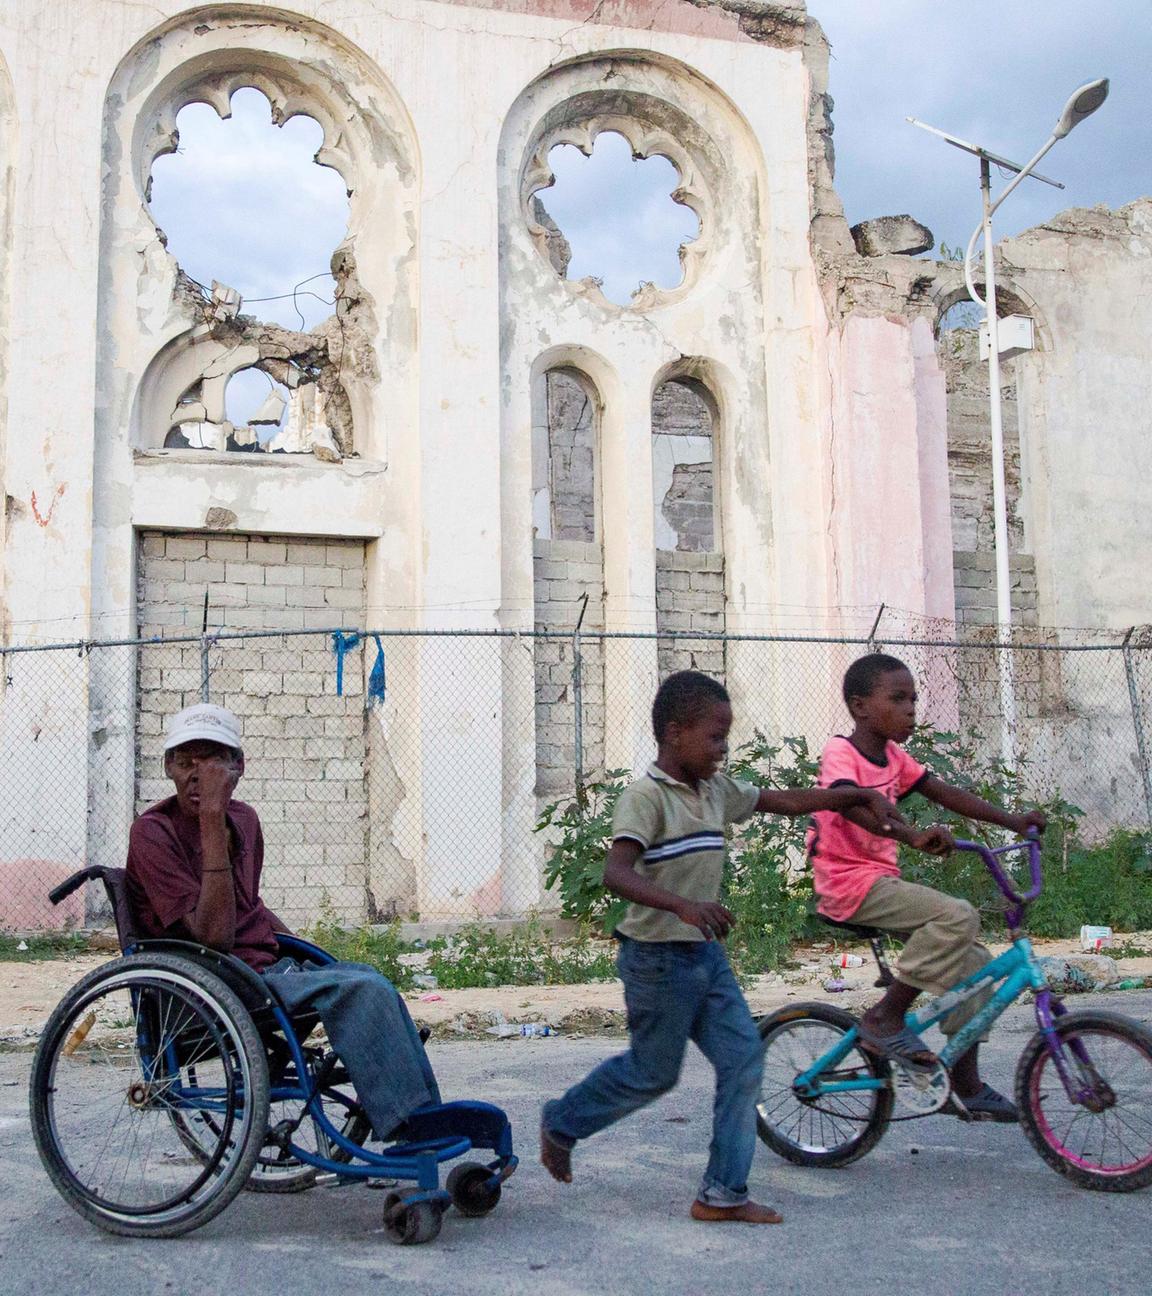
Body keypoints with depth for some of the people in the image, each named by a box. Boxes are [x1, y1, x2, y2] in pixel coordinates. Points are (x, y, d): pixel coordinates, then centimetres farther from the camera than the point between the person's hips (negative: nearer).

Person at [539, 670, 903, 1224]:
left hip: (706, 954, 8)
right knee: (652, 1071, 6)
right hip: (658, 958, -8)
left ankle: (722, 1193, 8)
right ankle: (560, 1123, 30)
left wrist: (858, 795, 12)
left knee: (743, 1057, 1)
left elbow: (786, 800, 18)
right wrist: (682, 905, -45)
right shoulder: (646, 797, -18)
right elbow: (616, 873, -31)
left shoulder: (717, 791, 7)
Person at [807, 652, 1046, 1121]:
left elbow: (944, 793, 13)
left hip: (881, 882, 9)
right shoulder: (840, 752, -15)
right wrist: (915, 836, -49)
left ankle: (966, 1087, 15)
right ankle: (885, 1018, -16)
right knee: (958, 917, -26)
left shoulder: (893, 756, 12)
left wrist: (1013, 821, 5)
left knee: (974, 962, 5)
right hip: (849, 884, -9)